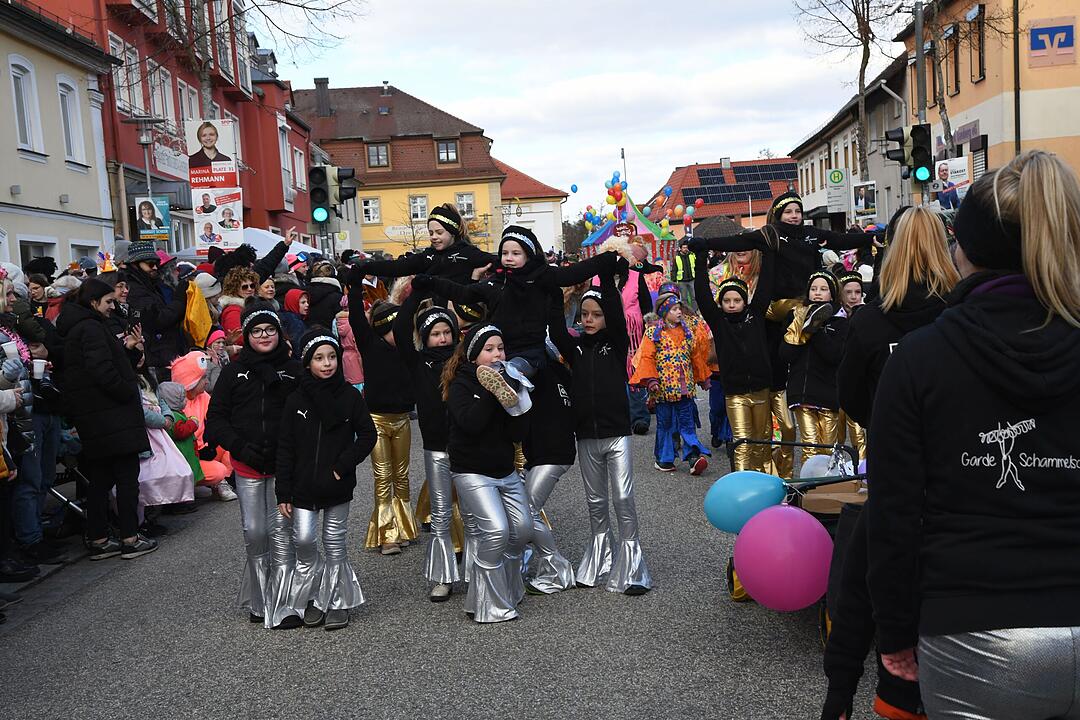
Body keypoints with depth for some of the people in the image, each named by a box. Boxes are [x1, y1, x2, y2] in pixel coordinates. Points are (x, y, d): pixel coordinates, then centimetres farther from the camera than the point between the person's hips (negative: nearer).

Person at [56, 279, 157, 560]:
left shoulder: (74, 328, 17)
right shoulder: (91, 328, -14)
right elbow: (103, 371, -23)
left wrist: (124, 347, 17)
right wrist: (130, 394, -12)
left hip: (90, 417, 10)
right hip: (110, 416, -10)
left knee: (100, 478, 13)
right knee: (127, 474, -3)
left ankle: (98, 540, 17)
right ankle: (130, 539, 1)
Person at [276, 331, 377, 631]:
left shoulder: (350, 395, -2)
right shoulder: (296, 399, -2)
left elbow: (367, 435, 0)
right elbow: (285, 448, 0)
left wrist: (342, 466, -10)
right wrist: (283, 493, -3)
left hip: (338, 485, 0)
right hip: (304, 485, 0)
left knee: (335, 544, 7)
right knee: (303, 539, -9)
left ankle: (337, 602, 22)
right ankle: (314, 596, 16)